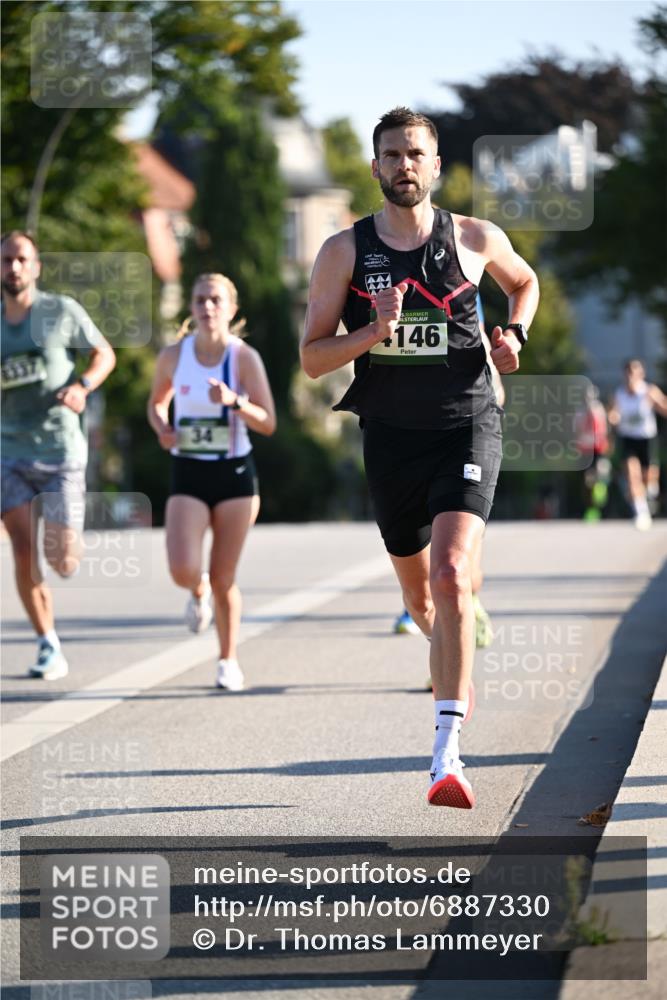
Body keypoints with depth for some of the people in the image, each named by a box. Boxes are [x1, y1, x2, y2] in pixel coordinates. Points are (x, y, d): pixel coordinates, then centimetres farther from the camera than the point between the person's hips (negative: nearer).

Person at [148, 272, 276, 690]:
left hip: (235, 474, -1)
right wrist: (162, 428, -4)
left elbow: (268, 423, -10)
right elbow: (157, 402, 17)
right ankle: (198, 591, 21)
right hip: (188, 474, 1)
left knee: (224, 578, 4)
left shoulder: (245, 358, -8)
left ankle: (229, 659, 23)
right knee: (182, 570, -17)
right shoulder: (174, 356, -2)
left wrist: (235, 401, -27)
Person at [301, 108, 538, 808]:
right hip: (391, 434, 2)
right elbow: (312, 357, 0)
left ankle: (447, 752, -25)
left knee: (451, 576, -22)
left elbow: (524, 282, 24)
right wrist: (373, 332, -17)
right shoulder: (343, 252, 1)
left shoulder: (475, 239, 1)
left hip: (467, 427, -2)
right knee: (419, 598, 15)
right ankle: (456, 669, 52)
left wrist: (514, 332, 4)